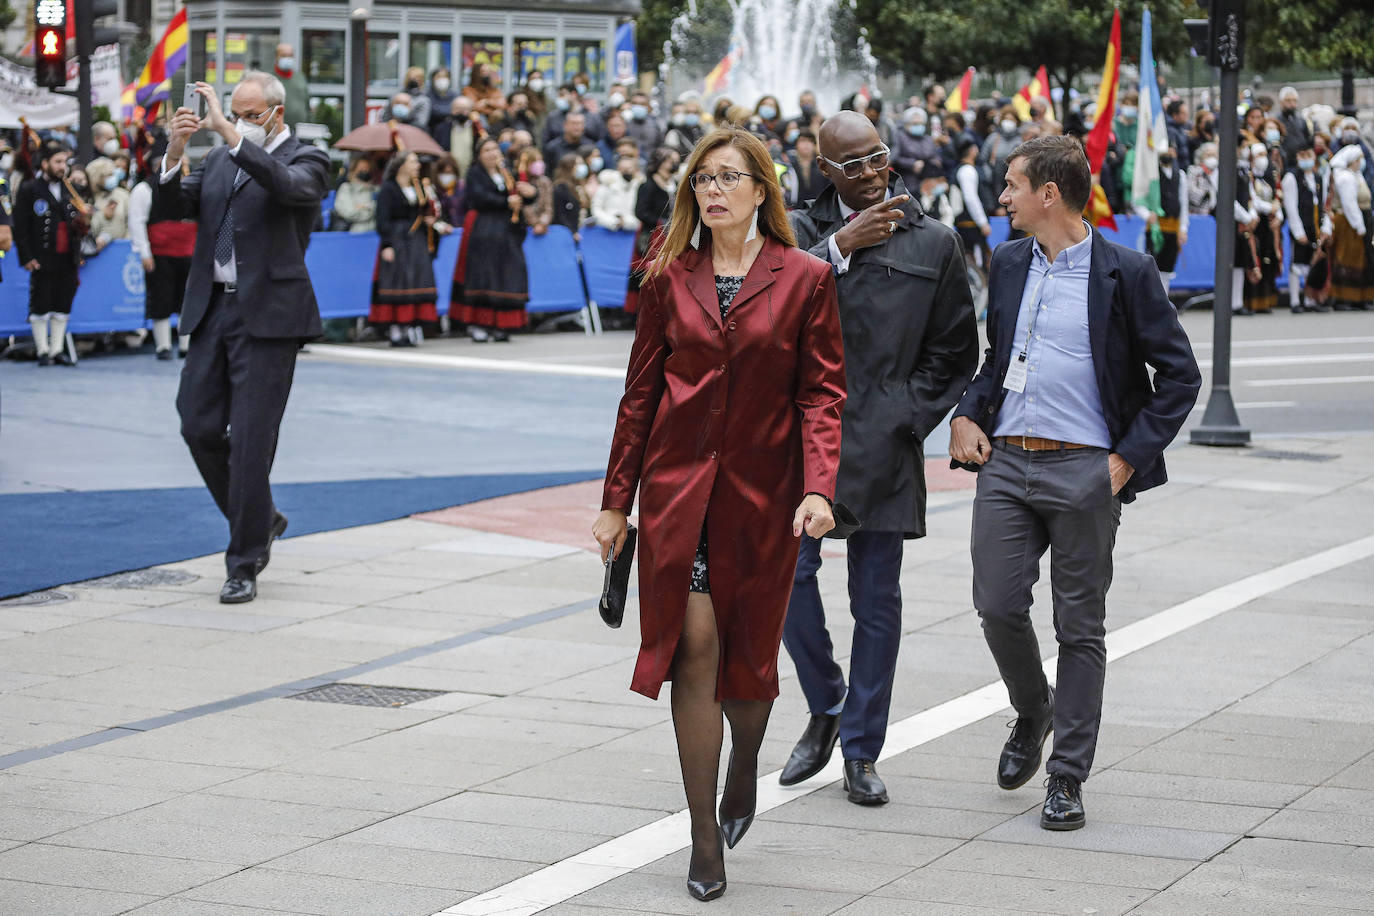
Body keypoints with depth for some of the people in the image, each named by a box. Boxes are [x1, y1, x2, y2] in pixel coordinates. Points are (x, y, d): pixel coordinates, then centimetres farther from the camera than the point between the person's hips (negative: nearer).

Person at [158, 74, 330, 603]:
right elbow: (176, 202, 3)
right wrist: (175, 151, -15)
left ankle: (244, 566, 2)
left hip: (268, 316, -6)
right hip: (213, 311, 6)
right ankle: (260, 520, 27)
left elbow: (285, 184, -25)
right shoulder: (219, 160, 15)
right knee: (199, 429, 5)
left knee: (251, 440, -6)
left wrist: (228, 132, -30)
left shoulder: (306, 161, -2)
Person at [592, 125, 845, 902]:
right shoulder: (671, 278, 6)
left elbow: (823, 393, -2)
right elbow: (642, 393, 9)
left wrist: (819, 488, -16)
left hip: (761, 492, -1)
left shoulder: (806, 279, 0)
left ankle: (745, 764, 41)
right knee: (693, 646, -6)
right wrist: (616, 501, 8)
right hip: (678, 483, 1)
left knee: (747, 654, 7)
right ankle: (706, 840, 1)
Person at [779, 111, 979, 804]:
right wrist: (841, 246, -17)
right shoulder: (800, 232, 8)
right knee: (786, 574, -7)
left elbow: (954, 353, 9)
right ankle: (825, 709, 19)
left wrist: (907, 419, -2)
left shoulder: (934, 244, 7)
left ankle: (861, 752, 15)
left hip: (883, 447, 0)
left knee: (877, 601, 4)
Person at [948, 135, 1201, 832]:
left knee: (1080, 626, 2)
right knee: (997, 605, -1)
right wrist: (968, 414, 6)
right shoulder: (1009, 264, 11)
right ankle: (1033, 711, 29)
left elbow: (1180, 375, -3)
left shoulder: (1125, 273, -6)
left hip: (1084, 470, -5)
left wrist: (1129, 457, -9)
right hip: (1005, 463, 5)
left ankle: (1067, 776, 11)